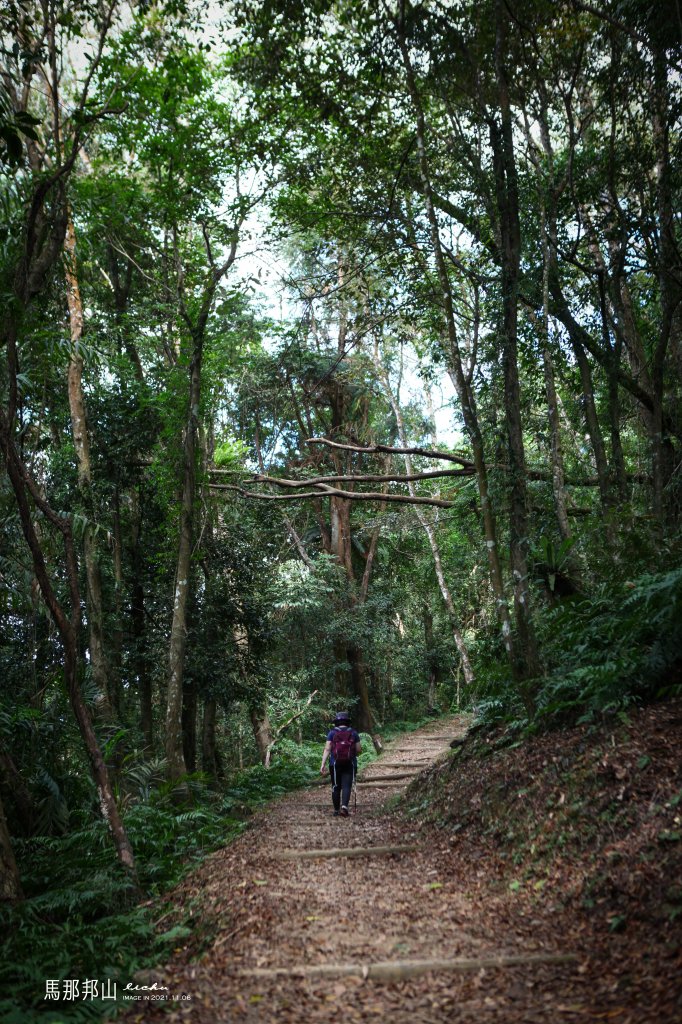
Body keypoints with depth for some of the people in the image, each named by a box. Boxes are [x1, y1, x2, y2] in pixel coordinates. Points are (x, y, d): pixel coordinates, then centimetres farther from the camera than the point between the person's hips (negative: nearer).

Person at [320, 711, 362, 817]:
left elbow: (327, 749, -6)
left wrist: (323, 764, -8)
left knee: (336, 787, 9)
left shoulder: (332, 732, 1)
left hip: (335, 764, 0)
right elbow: (359, 750, 4)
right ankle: (344, 806, -23)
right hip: (350, 764, 0)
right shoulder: (353, 733, 4)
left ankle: (336, 810, 15)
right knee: (347, 786, -2)